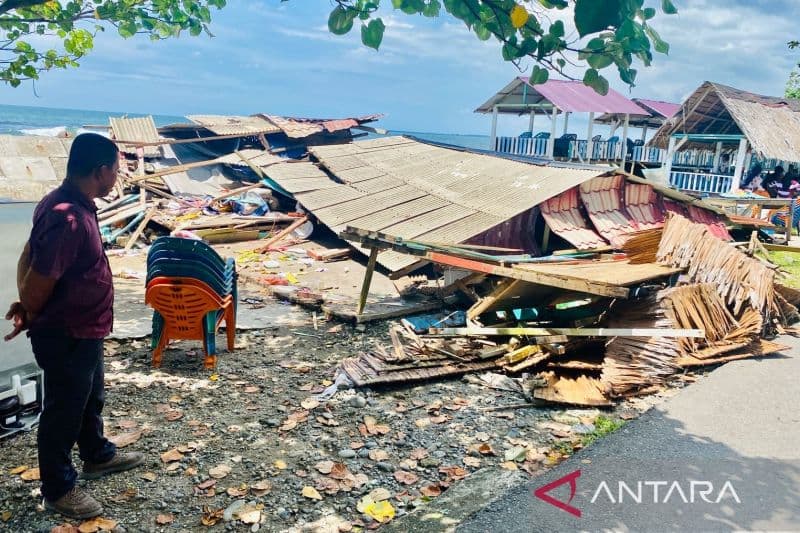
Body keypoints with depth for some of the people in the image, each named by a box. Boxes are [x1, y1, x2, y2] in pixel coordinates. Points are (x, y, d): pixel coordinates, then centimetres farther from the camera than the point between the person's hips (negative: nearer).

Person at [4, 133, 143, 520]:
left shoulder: (67, 203, 3)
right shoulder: (69, 219, -30)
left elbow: (28, 259, 9)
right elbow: (39, 283, -25)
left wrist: (26, 307, 3)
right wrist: (29, 318, -6)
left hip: (84, 331, 10)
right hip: (66, 337, -9)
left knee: (90, 399, 26)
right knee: (63, 412, 9)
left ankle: (98, 456, 47)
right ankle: (58, 488, 29)